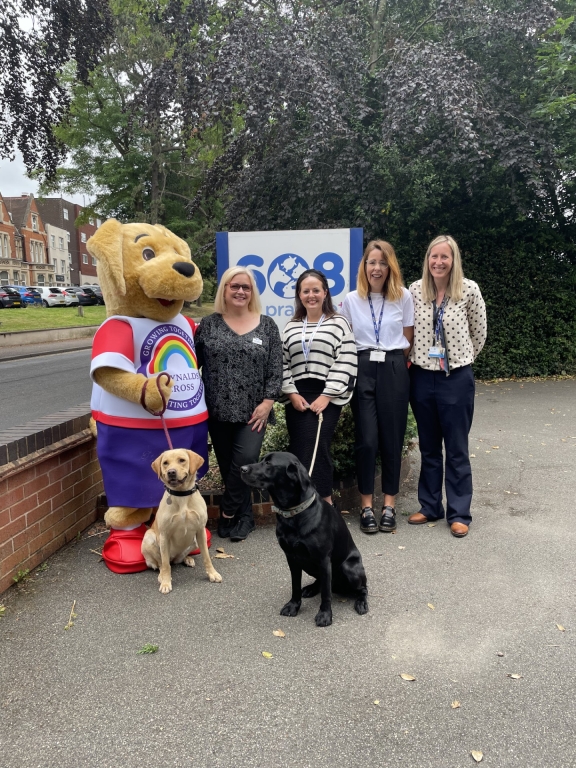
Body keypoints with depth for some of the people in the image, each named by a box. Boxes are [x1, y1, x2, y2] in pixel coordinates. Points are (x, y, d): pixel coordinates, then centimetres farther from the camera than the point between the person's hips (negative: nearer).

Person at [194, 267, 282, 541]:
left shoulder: (266, 325, 4)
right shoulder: (209, 324, 5)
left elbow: (275, 369, 1)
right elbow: (192, 363, 6)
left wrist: (267, 402, -7)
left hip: (252, 411, -1)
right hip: (218, 411, 1)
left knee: (245, 460, -14)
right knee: (228, 466, 7)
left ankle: (228, 512, 10)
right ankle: (244, 517, 24)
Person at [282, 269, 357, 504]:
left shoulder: (339, 323, 4)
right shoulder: (291, 327, 16)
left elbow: (346, 363, -6)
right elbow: (282, 364, 11)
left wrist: (326, 396, -12)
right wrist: (291, 393, -3)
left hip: (327, 397, -4)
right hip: (297, 397, 4)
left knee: (316, 447, -12)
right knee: (299, 449, 3)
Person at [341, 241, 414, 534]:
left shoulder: (403, 296, 3)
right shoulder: (351, 300, 6)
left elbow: (408, 339, 8)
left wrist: (393, 360, 2)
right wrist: (362, 360, 2)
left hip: (394, 371, 0)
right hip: (362, 370, 0)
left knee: (392, 438, 3)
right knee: (367, 439, -1)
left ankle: (389, 504, 16)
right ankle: (367, 506, 11)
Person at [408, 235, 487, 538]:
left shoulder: (469, 290, -7)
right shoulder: (415, 290, -1)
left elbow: (479, 332, 5)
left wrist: (463, 359, 11)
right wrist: (414, 358, 8)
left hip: (456, 378, -3)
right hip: (422, 377, 3)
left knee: (456, 449, 5)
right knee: (428, 447, 14)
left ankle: (459, 513, 17)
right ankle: (430, 506, 27)